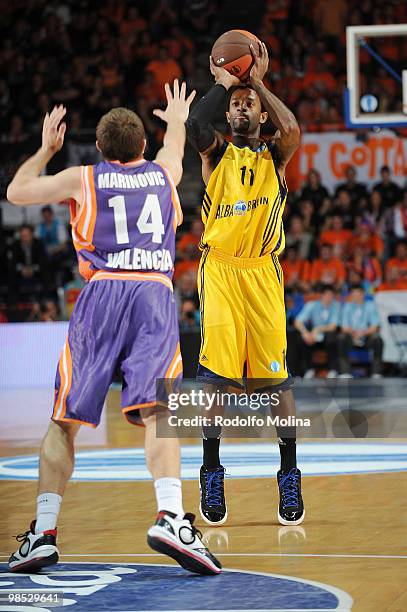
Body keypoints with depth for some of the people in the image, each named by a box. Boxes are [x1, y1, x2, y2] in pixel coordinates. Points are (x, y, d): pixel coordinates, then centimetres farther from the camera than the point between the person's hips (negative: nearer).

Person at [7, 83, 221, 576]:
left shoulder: (81, 179, 14)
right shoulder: (163, 172, 21)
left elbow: (16, 192, 30)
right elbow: (173, 148, 48)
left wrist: (46, 149, 44)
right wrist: (177, 121, 68)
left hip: (100, 295, 0)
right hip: (156, 295, 1)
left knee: (64, 420, 8)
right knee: (154, 413, -13)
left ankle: (42, 533, 1)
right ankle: (170, 517, -34)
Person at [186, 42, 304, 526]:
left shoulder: (274, 154, 10)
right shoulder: (216, 153, 10)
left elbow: (292, 130, -15)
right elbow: (193, 126, -14)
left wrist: (258, 81, -7)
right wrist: (222, 84, -5)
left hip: (262, 272, 0)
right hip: (219, 269, 0)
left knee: (275, 374, -2)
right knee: (214, 372, -5)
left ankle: (290, 474, 6)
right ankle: (211, 474, 3)